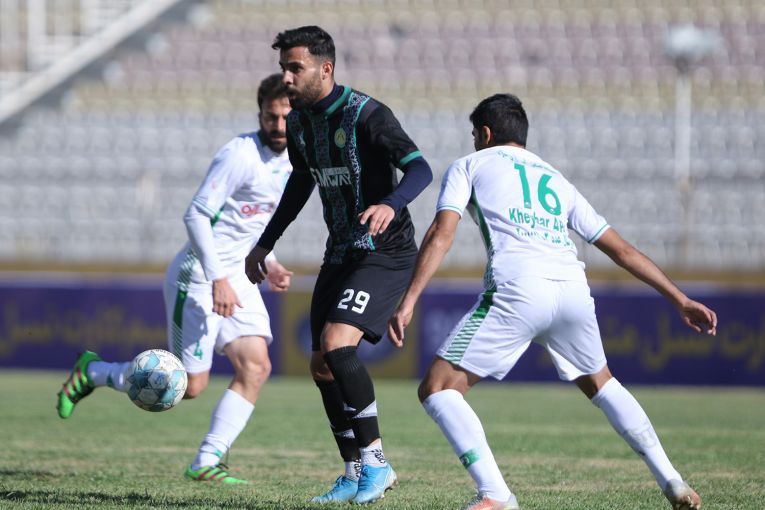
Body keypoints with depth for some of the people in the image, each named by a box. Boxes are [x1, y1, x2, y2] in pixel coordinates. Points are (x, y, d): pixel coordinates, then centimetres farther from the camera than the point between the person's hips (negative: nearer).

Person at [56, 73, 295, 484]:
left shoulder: (287, 162, 9)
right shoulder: (241, 154, -18)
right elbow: (197, 214, -23)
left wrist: (267, 264, 12)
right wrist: (217, 278, -27)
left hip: (236, 277, 8)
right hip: (198, 276, -8)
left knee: (256, 367, -9)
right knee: (190, 384, -6)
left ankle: (207, 461, -4)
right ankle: (92, 372, 15)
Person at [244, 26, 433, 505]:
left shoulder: (367, 114, -18)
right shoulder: (299, 122, 6)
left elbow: (420, 168, -27)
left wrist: (391, 204, -47)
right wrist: (265, 244, 25)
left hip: (385, 253, -8)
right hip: (341, 252, 8)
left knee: (337, 343, -24)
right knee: (322, 367, 6)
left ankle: (375, 461, -13)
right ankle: (356, 474, 18)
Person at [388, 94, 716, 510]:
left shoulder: (469, 166, 21)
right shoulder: (556, 180, 33)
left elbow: (442, 233, 4)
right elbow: (621, 249, 30)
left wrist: (408, 301, -2)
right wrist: (680, 299, 34)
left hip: (516, 289, -5)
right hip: (573, 288, 5)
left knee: (438, 389, 1)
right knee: (599, 382, 31)